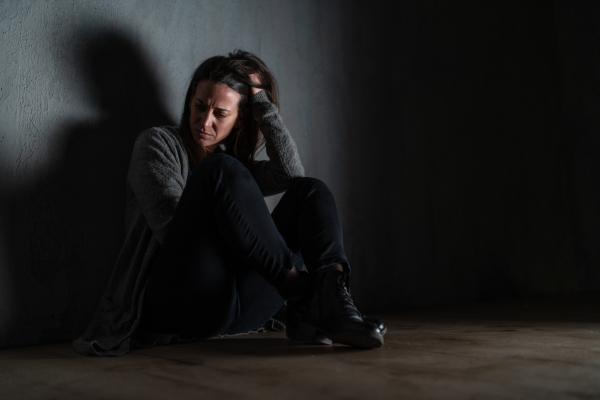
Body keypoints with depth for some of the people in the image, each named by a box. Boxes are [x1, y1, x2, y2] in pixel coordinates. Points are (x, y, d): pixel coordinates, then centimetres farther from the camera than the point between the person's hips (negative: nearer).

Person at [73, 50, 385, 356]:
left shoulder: (235, 167, 25)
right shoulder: (157, 143, 12)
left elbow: (291, 173, 3)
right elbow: (171, 223, -4)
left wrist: (262, 101, 9)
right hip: (177, 304, -5)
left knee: (310, 190, -9)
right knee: (222, 171, -25)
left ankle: (332, 302, -37)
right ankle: (300, 296, -34)